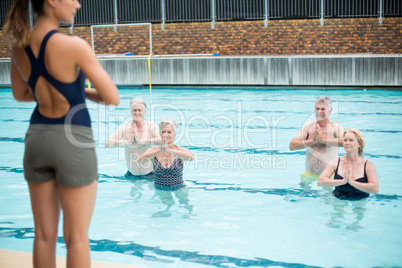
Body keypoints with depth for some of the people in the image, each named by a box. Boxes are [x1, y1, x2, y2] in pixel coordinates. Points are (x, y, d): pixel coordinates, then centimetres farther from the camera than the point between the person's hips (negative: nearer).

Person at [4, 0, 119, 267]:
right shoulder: (74, 45, -16)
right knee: (77, 237, 6)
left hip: (36, 138, 6)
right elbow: (113, 98, -13)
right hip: (73, 140, -6)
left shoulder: (19, 46, 3)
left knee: (44, 235, 16)